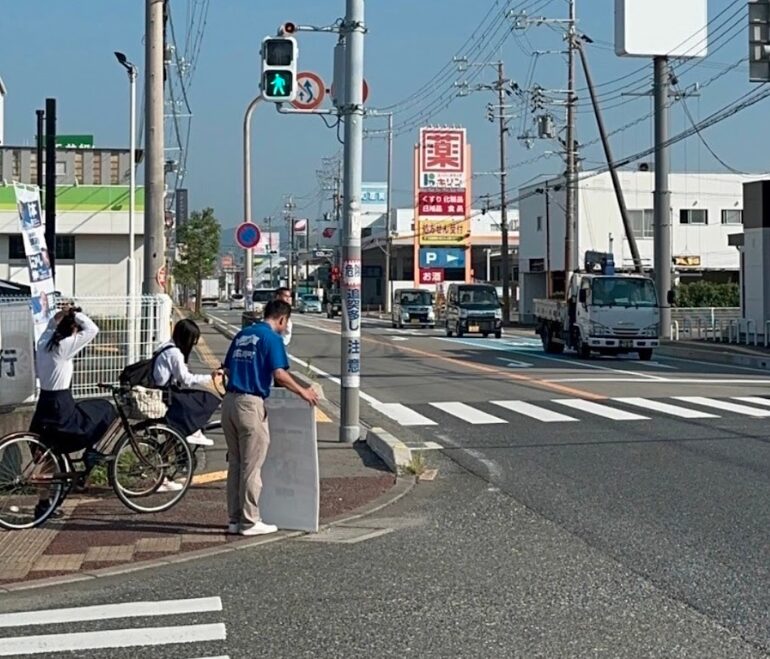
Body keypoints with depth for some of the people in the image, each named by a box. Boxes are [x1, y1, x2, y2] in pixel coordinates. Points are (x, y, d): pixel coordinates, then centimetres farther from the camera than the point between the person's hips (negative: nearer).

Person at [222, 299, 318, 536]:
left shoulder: (242, 334, 16)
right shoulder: (272, 337, -7)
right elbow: (279, 374, -15)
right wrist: (302, 391, -4)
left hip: (229, 401, 8)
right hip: (250, 403, -8)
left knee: (235, 463, 13)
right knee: (251, 465, -1)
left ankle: (235, 519, 17)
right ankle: (249, 521, 3)